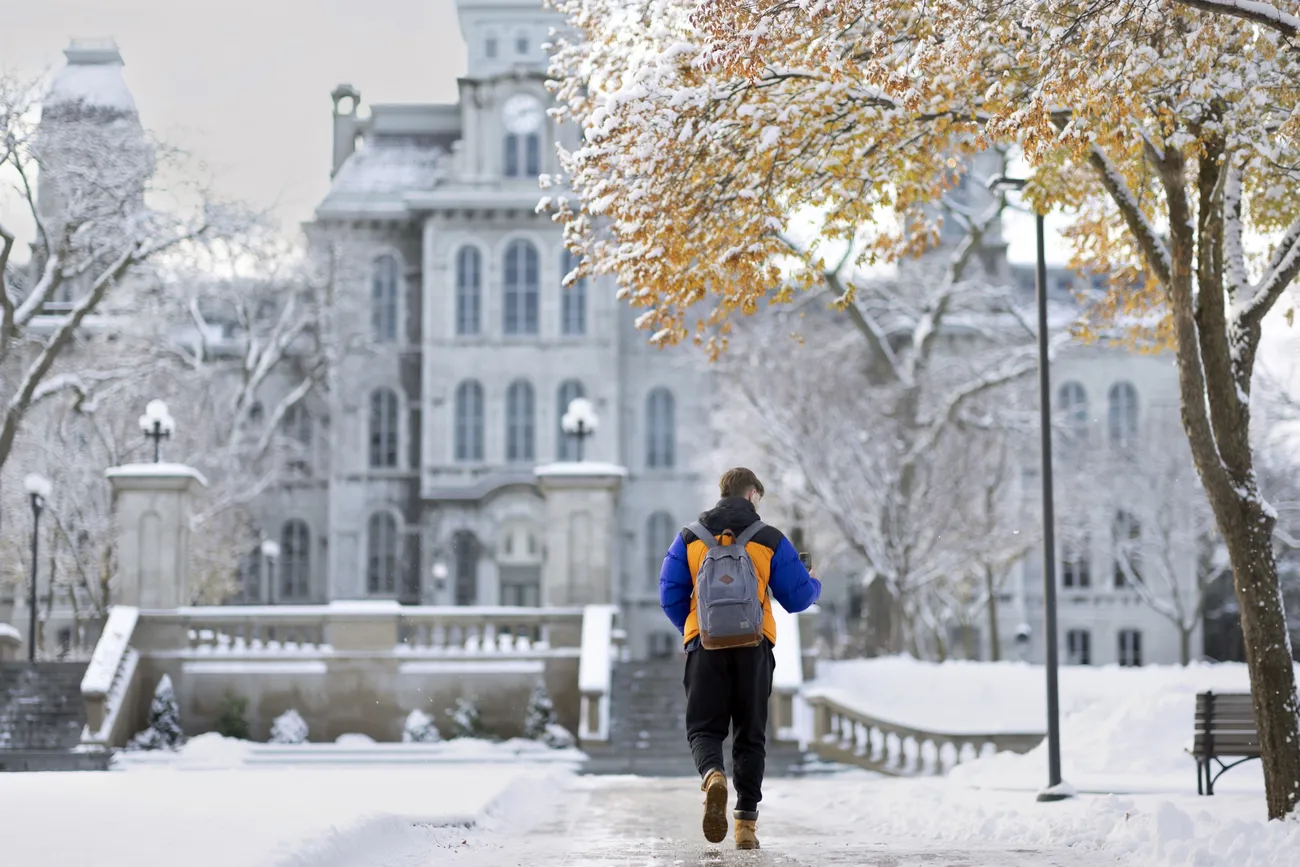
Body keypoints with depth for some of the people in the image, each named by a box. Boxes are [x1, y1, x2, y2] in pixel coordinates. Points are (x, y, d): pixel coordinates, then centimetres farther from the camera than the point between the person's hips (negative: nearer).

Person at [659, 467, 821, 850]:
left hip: (705, 645, 0)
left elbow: (670, 596, 6)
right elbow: (798, 597, 5)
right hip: (754, 647, 0)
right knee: (750, 735, 10)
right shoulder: (770, 540, 3)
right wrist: (815, 585, 28)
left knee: (704, 727, 6)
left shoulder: (689, 539, 6)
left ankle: (712, 775, -27)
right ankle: (746, 822, 5)